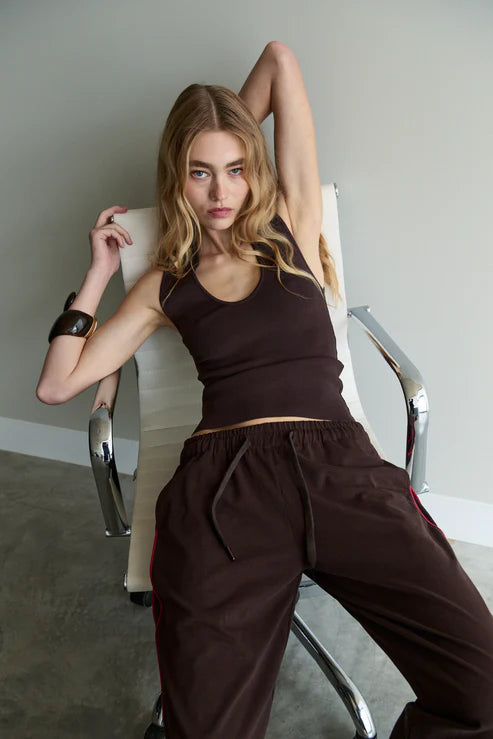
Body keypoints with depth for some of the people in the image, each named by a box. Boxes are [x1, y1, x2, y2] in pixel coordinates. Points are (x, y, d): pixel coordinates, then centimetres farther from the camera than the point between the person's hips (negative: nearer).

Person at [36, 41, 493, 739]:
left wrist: (228, 141, 30)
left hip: (340, 464, 1)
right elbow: (57, 384, 17)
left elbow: (279, 58, 18)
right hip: (222, 479, 0)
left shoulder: (292, 224, 16)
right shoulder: (165, 284, 18)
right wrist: (99, 270, 19)